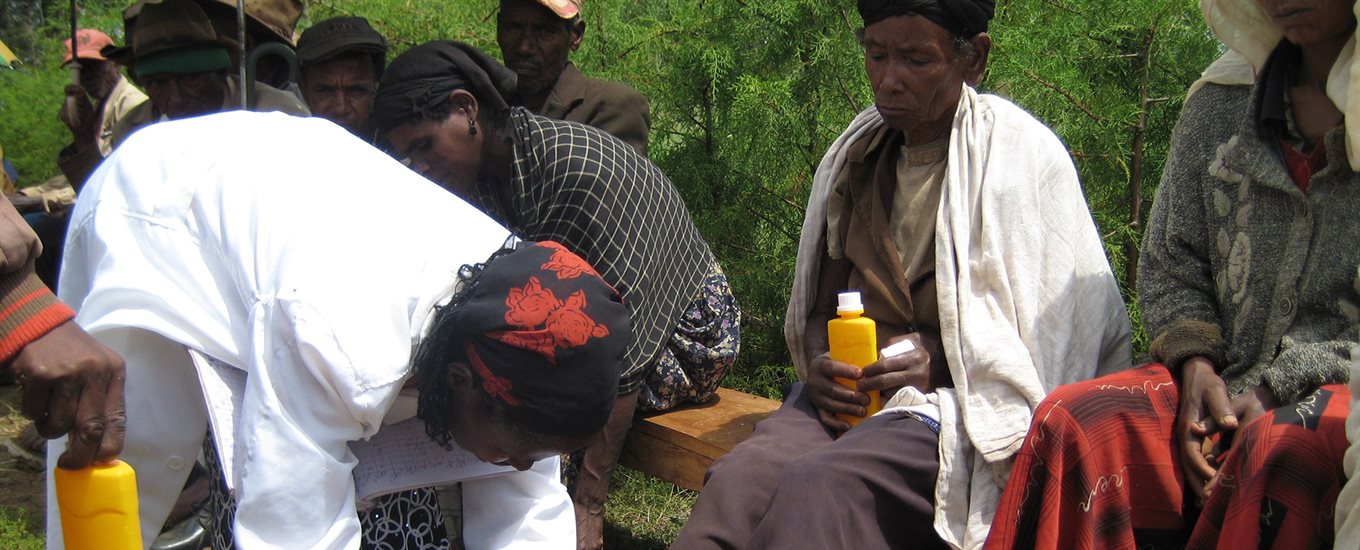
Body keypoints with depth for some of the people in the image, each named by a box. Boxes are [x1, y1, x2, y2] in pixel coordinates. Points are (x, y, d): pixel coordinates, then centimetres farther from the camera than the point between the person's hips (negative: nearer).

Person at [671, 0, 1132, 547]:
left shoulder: (1022, 155, -1)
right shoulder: (853, 155, 16)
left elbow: (1082, 325, -4)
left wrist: (939, 360, -13)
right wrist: (818, 361, -2)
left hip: (959, 405, -5)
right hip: (850, 393, 5)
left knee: (818, 485, -35)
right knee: (736, 479, -28)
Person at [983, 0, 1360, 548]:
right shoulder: (1219, 102, 10)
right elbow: (1169, 265, 14)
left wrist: (1279, 389, -14)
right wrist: (1195, 367, -5)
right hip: (1226, 383, 4)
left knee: (1285, 448, -38)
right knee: (1071, 420, -23)